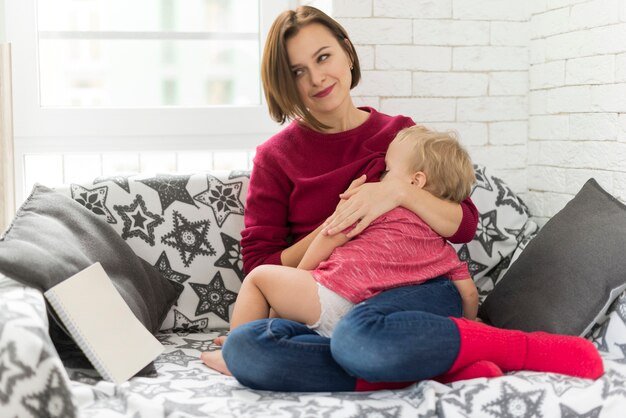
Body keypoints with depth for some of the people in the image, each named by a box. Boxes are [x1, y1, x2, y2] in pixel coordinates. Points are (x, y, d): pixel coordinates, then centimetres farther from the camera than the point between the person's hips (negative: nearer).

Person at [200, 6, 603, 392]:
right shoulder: (275, 157, 9)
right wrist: (335, 226, -9)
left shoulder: (400, 134, 11)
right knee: (242, 346, -34)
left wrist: (399, 192, -15)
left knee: (359, 334, -40)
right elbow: (260, 266, 3)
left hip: (416, 292, -2)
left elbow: (464, 226, 3)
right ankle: (435, 367, -29)